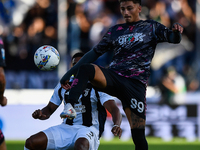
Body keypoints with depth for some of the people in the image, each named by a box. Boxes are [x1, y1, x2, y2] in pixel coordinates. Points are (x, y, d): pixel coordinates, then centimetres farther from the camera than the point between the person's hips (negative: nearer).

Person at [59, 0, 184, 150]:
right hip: (112, 76, 2)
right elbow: (95, 52, 20)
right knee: (85, 68, -31)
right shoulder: (115, 31, 18)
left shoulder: (151, 27, 12)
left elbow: (173, 38, -1)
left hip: (135, 84, -2)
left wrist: (176, 31, -27)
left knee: (138, 136, -9)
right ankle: (70, 106, -47)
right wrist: (70, 73, 14)